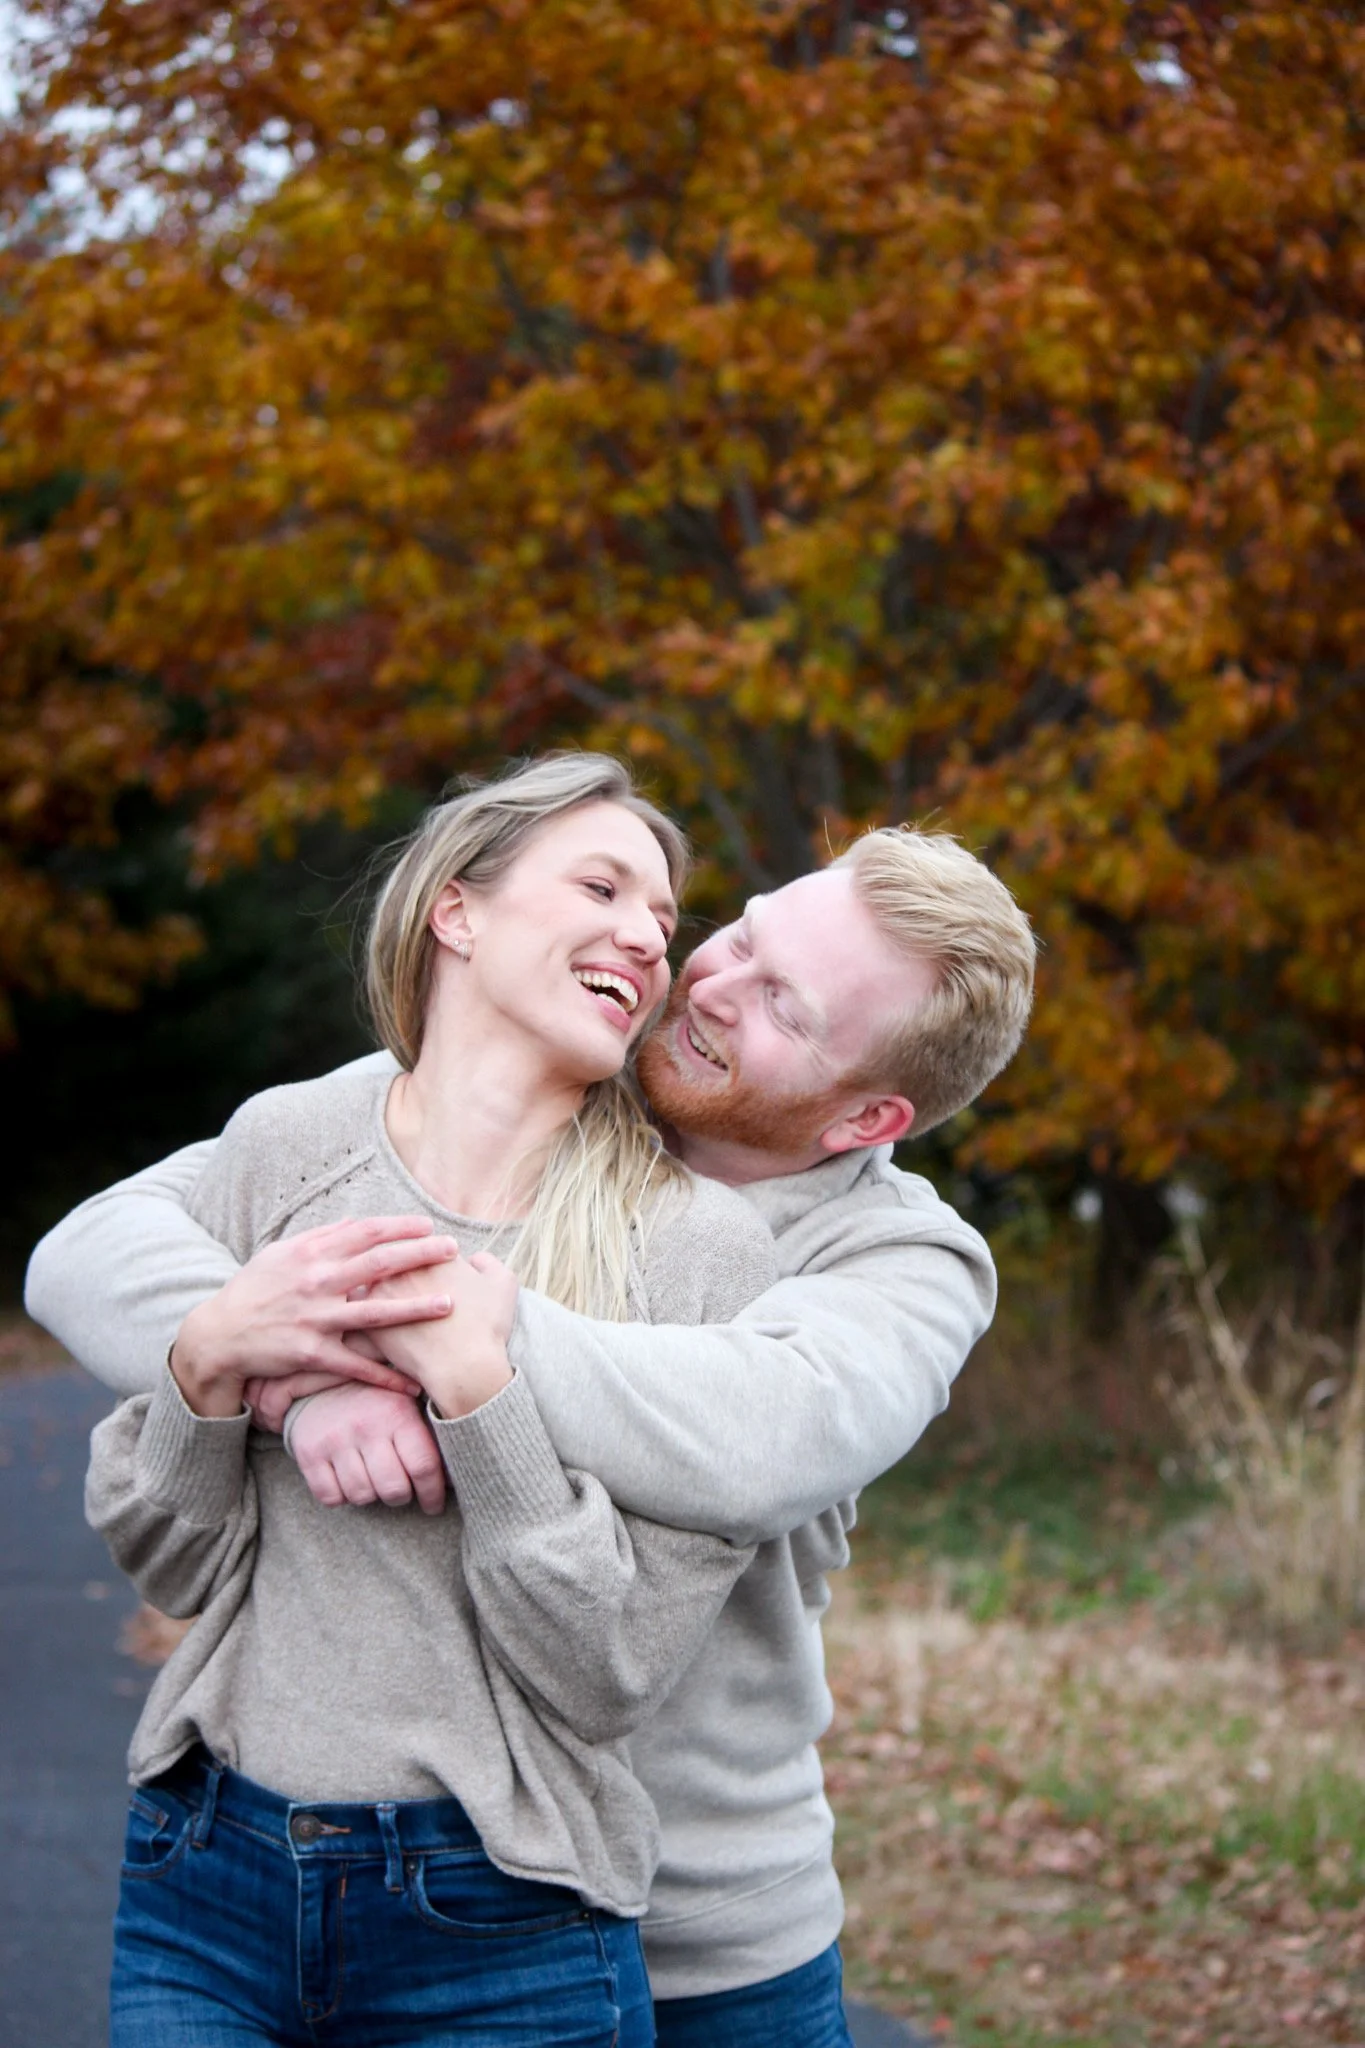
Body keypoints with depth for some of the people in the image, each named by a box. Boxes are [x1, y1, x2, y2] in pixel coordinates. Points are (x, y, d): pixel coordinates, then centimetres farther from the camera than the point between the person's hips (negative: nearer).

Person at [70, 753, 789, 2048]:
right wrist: (208, 1367, -14)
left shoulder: (701, 1247, -8)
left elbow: (611, 1675, -11)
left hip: (497, 1939, -2)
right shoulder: (287, 1142, -1)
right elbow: (170, 1565, 4)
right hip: (207, 1887, 2)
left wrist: (480, 1399, -22)